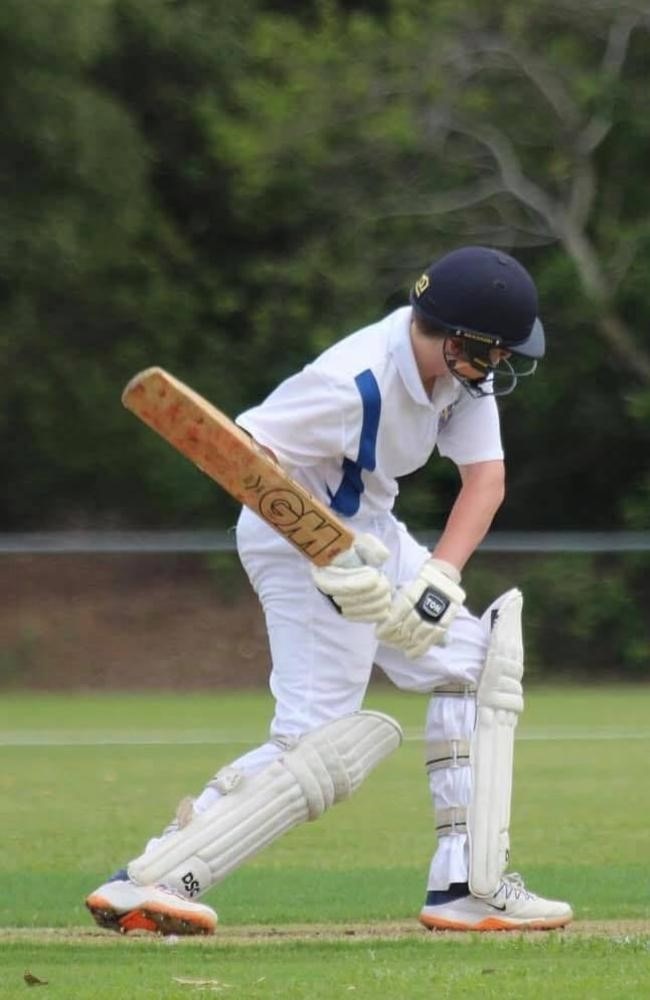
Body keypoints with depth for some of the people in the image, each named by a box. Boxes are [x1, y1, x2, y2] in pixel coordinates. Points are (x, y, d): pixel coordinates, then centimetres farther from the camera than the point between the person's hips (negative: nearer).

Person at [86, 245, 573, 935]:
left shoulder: (462, 363, -6)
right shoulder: (354, 384, -31)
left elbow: (484, 477, -7)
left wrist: (439, 579, -23)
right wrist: (330, 557, -40)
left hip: (369, 534, 9)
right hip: (299, 540, -9)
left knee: (472, 662, 8)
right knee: (320, 747, -15)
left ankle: (468, 886, 7)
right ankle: (145, 883, -19)